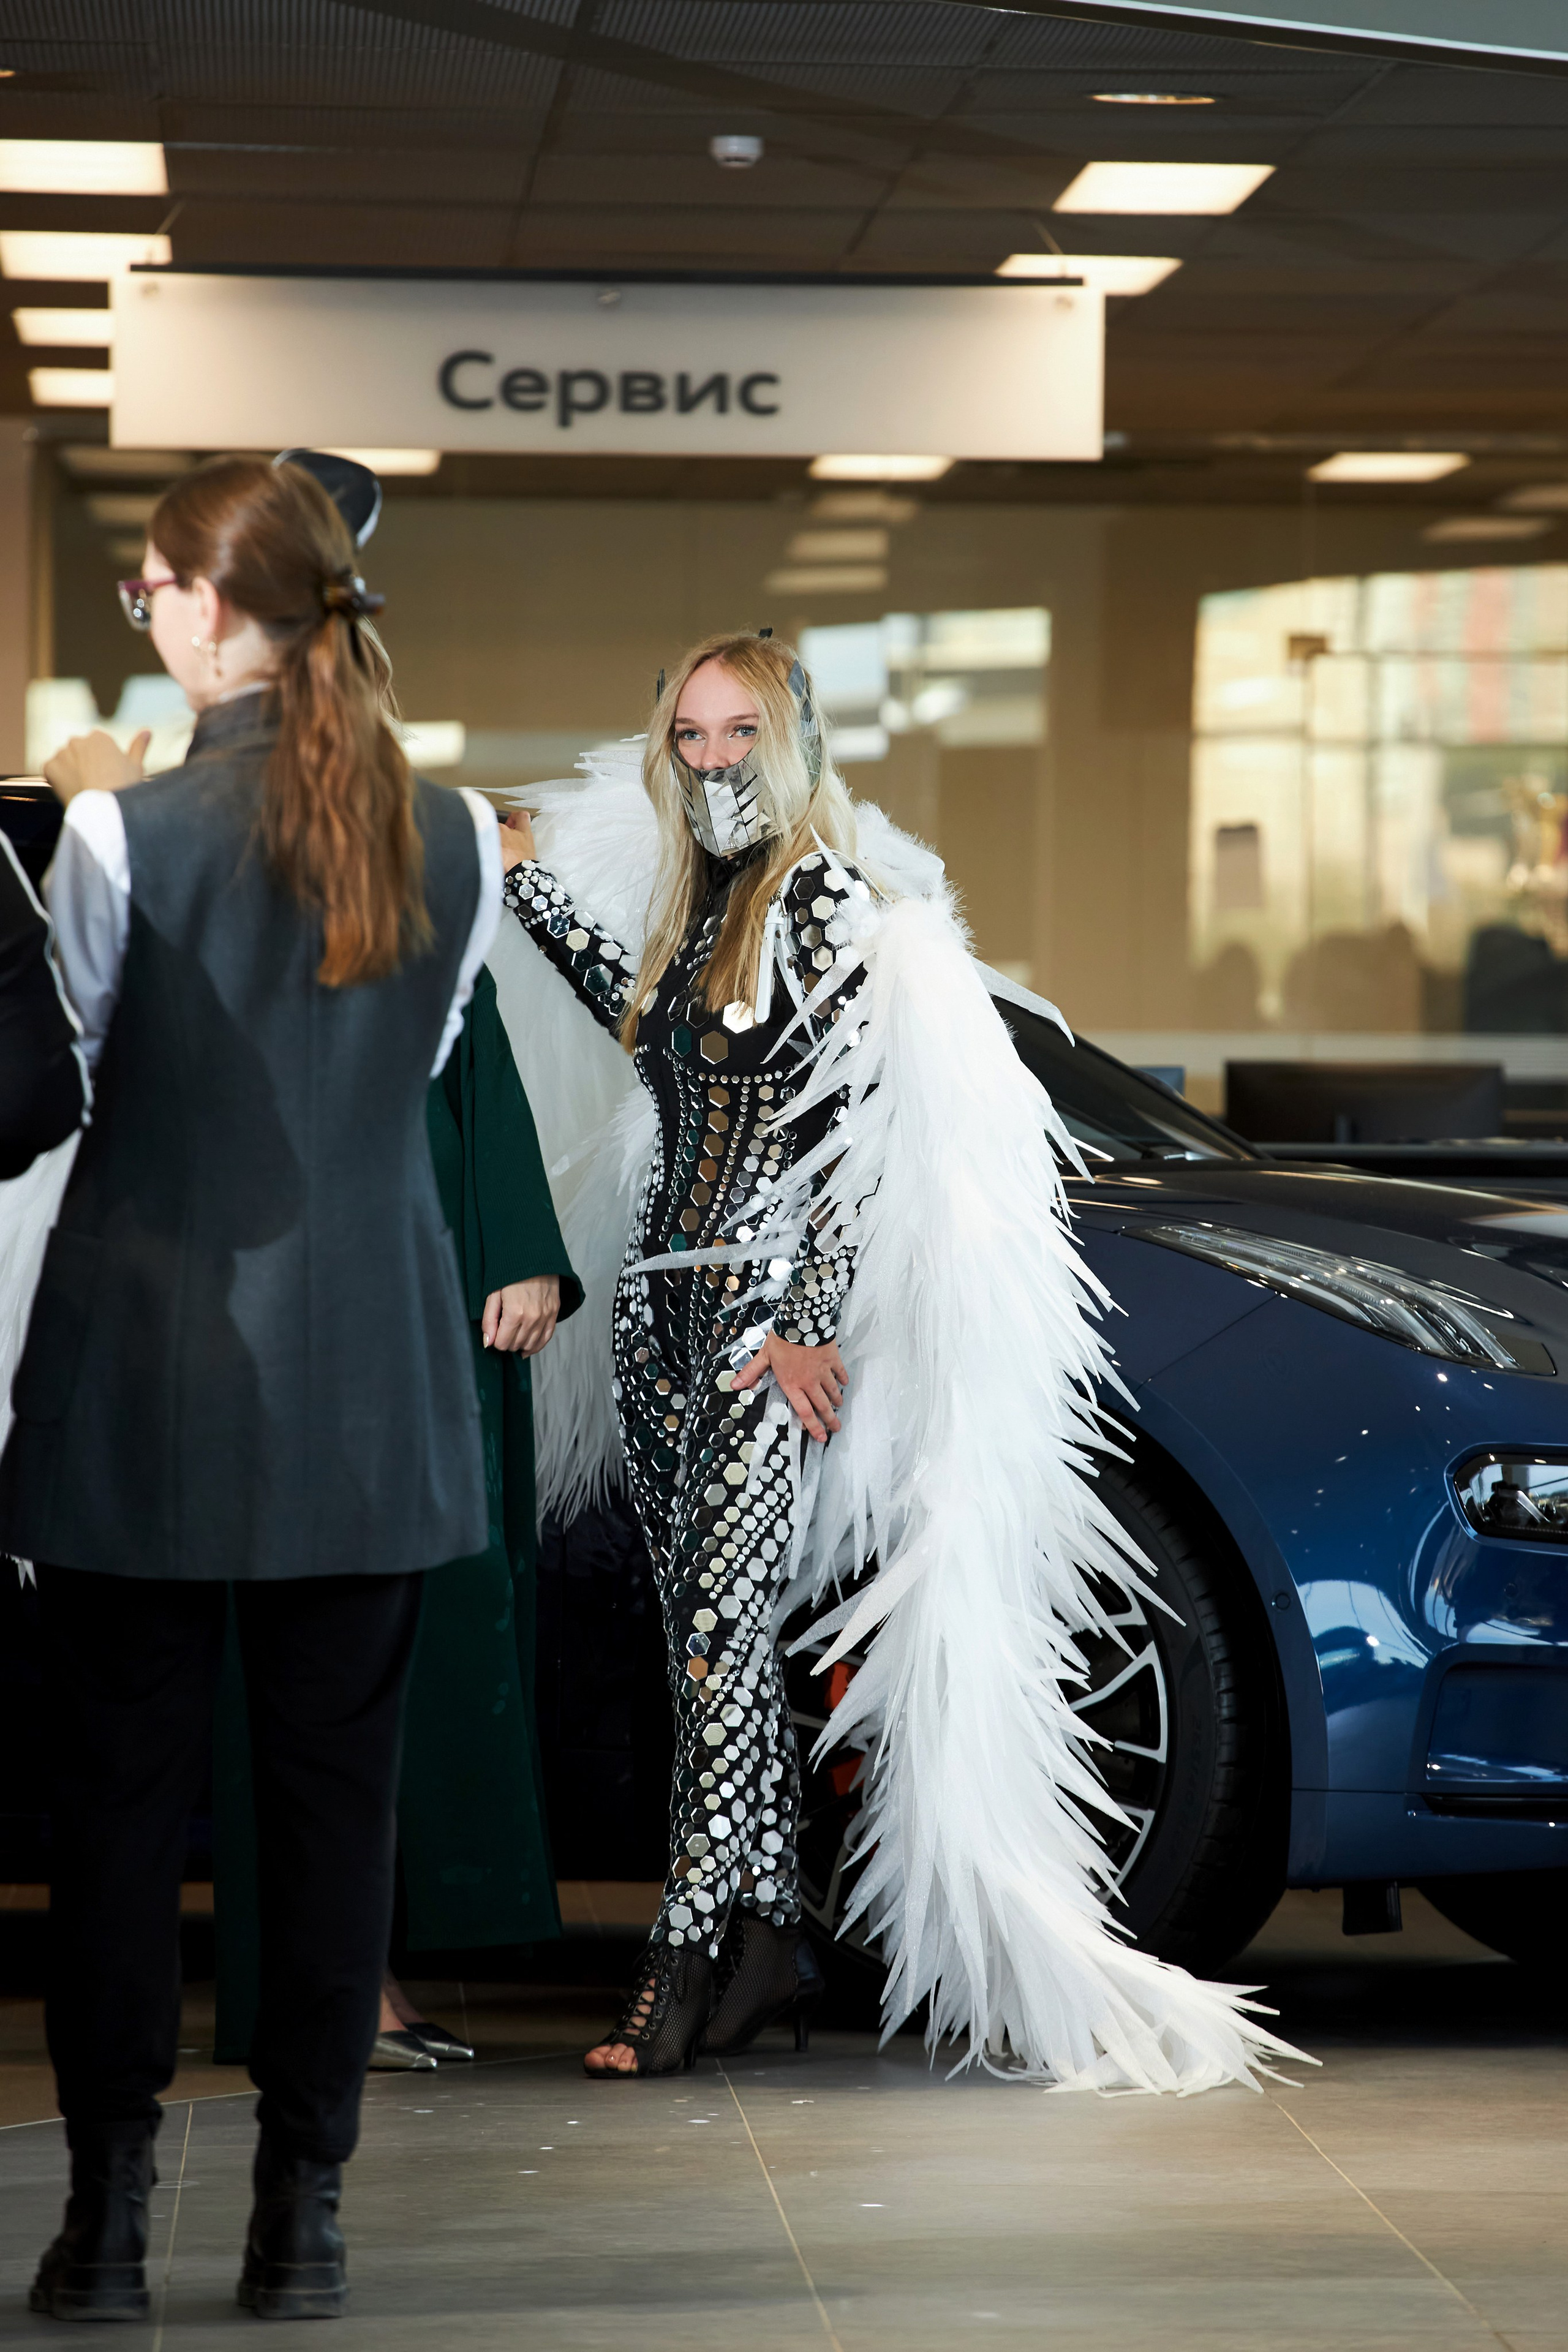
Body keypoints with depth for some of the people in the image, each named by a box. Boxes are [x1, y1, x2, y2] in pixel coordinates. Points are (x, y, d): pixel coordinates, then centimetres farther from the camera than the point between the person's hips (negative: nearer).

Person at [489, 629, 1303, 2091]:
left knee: (721, 1622, -11)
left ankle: (687, 1958, -10)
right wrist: (538, 893, 30)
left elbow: (862, 1129, -12)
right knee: (700, 1628, 7)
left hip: (775, 1309, -8)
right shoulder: (691, 900, 15)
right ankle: (767, 1938, 12)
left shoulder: (829, 899, -8)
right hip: (661, 1299, 8)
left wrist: (809, 1323, -17)